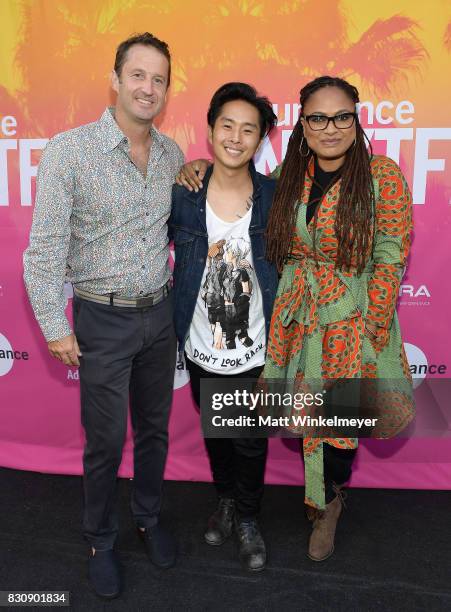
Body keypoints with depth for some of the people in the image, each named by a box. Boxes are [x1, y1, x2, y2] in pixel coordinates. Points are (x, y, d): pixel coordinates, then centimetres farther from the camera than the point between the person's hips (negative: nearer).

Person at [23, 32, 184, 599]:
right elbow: (45, 246, -12)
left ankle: (149, 519, 41)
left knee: (154, 429, 17)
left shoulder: (172, 155, 3)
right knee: (105, 441, 7)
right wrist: (55, 328, -12)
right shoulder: (69, 150, -12)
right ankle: (100, 541, 31)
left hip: (160, 314, 5)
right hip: (103, 319, -4)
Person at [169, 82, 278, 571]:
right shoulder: (182, 195, -8)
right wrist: (169, 300, 1)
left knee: (251, 441, 14)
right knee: (214, 433, 22)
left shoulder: (275, 199, -8)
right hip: (202, 348, 2)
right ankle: (225, 498, 50)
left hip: (256, 352, -1)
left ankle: (247, 517, 40)